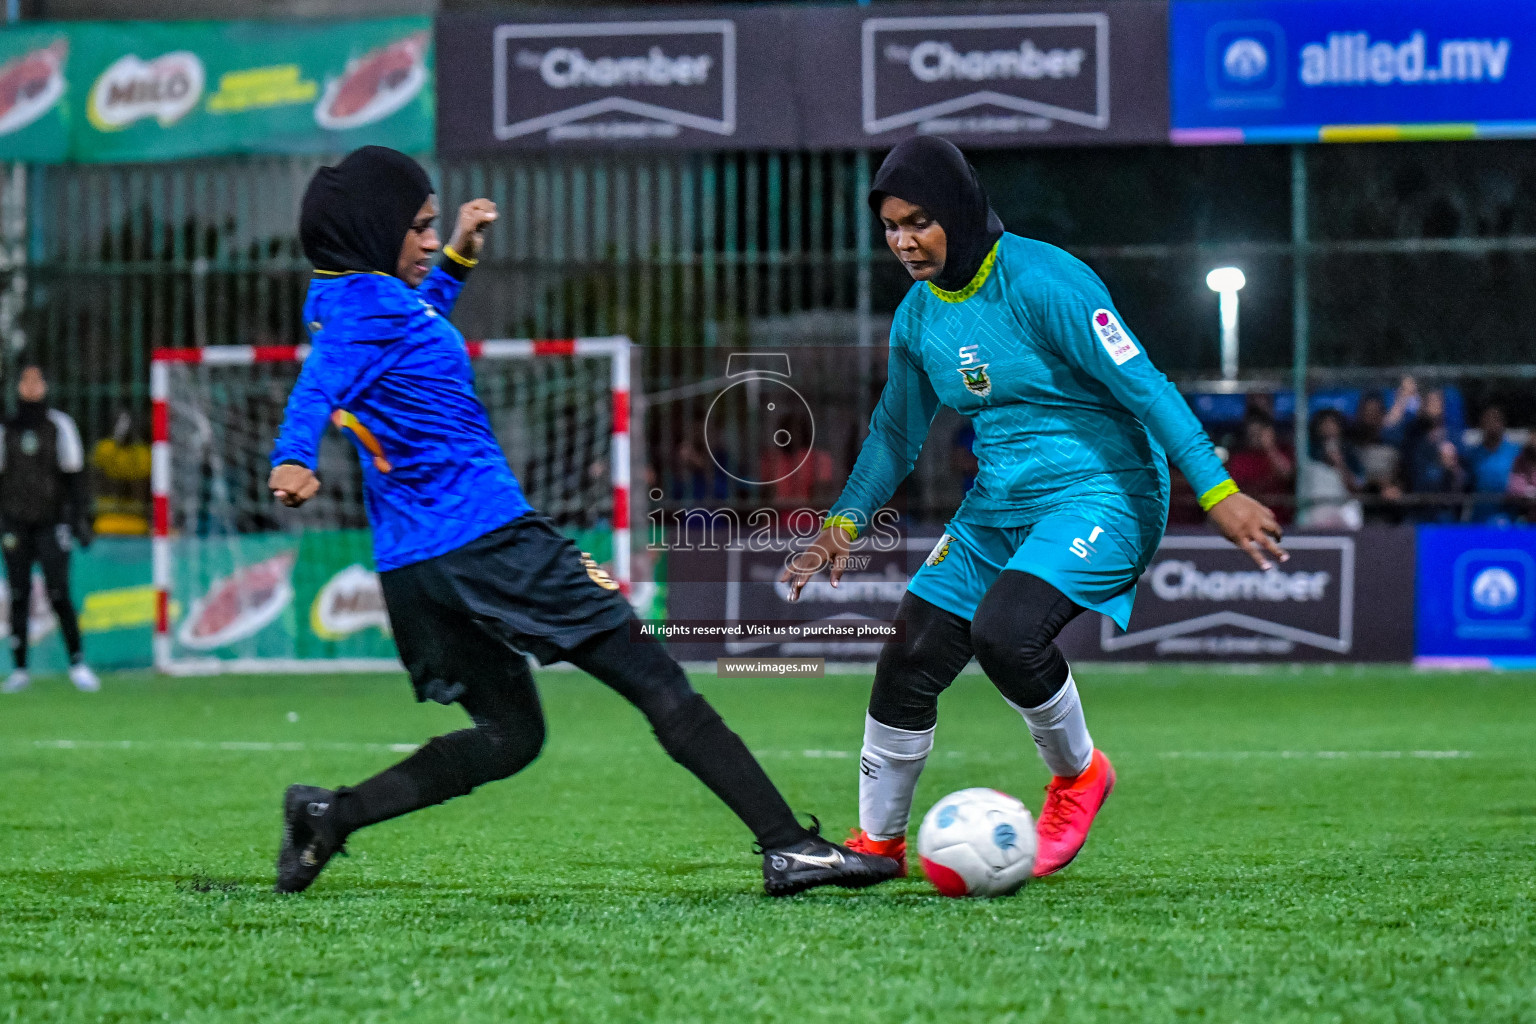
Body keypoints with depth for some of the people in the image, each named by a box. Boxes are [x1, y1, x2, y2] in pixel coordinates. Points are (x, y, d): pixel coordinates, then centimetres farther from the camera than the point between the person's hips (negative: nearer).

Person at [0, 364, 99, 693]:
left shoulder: (60, 426, 4)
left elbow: (75, 477, 3)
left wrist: (80, 518, -4)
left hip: (52, 522, -2)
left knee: (59, 594, -10)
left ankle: (77, 663, -2)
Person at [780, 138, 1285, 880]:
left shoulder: (1039, 282, -18)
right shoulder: (917, 316, 6)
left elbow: (1143, 385, -18)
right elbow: (895, 434, 21)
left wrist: (1218, 492, -22)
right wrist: (843, 522, 10)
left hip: (1102, 494, -7)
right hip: (998, 504, 7)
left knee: (1003, 630, -30)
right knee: (907, 664, -1)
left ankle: (1078, 773, -2)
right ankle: (878, 840, 20)